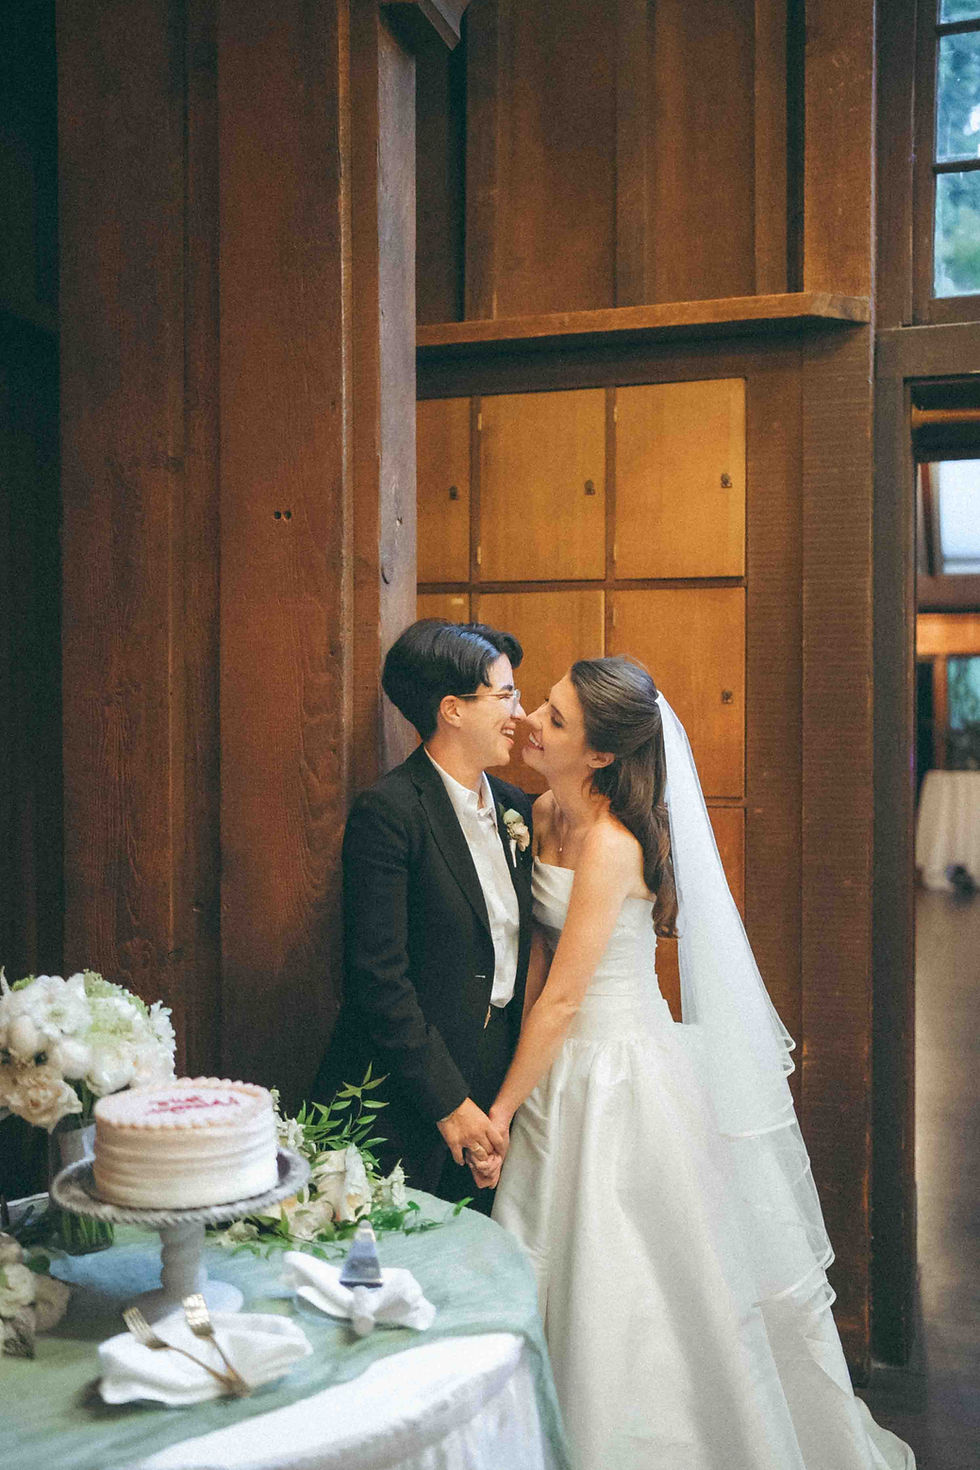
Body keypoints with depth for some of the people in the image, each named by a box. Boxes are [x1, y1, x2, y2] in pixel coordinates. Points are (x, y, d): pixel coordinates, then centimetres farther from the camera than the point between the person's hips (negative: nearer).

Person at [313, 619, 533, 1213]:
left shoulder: (515, 807, 9)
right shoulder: (387, 812, -15)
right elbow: (379, 978, -18)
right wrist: (447, 1103, -15)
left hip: (496, 1090, 7)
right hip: (409, 1101, -6)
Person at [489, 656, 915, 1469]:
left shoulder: (611, 840, -23)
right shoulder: (545, 813, 1)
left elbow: (563, 998, -21)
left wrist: (502, 1110, -13)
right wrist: (517, 1072, 3)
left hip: (618, 1073, -8)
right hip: (564, 1065, 8)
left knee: (625, 1293, 7)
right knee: (570, 1283, 19)